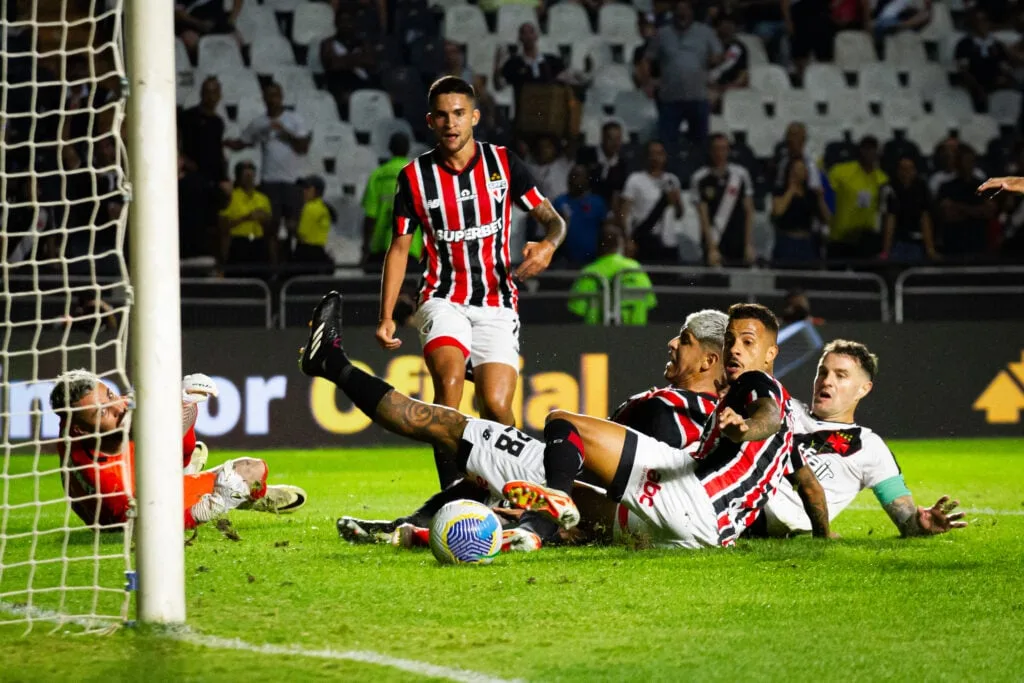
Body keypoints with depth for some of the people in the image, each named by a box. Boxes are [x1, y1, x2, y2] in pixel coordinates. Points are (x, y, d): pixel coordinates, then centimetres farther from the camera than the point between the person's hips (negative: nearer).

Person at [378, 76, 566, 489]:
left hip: (497, 304, 1)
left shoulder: (503, 163, 2)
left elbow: (552, 219, 6)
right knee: (449, 380, -29)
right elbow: (399, 248, 8)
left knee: (496, 405, -14)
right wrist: (386, 316, 1)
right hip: (443, 299, -1)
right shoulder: (415, 176, 2)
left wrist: (548, 245, -19)